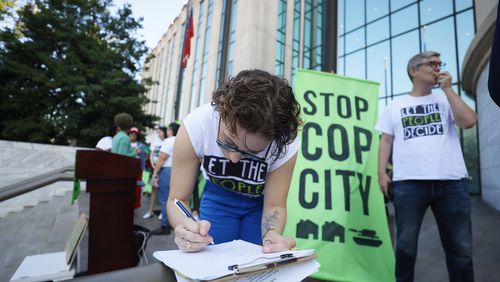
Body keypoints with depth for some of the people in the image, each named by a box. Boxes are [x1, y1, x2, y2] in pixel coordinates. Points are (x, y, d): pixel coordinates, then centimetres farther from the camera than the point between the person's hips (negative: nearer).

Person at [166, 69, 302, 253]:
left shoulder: (286, 144, -32)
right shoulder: (195, 126, -33)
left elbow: (274, 205, -21)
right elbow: (177, 200, -25)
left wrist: (272, 234, -42)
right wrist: (185, 226, -46)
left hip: (260, 202, 0)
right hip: (218, 196, 1)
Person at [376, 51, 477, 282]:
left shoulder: (445, 100, 14)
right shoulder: (395, 106, 11)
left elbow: (469, 122, -3)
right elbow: (386, 141, 7)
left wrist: (447, 89, 2)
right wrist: (381, 172, -4)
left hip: (452, 182, 2)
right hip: (408, 182, -1)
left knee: (460, 246, 10)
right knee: (406, 244, 6)